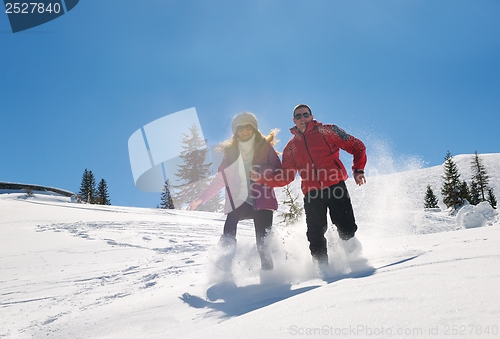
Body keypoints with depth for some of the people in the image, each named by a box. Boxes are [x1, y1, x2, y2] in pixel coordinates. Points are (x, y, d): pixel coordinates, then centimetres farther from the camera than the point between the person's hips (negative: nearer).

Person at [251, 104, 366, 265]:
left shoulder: (327, 131, 10)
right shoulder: (291, 147, 19)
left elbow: (357, 147, 11)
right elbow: (285, 177, 18)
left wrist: (358, 170, -3)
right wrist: (261, 178, 4)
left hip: (335, 186, -2)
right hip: (311, 194, 3)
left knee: (345, 227, -15)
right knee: (315, 235, -6)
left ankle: (351, 250, 16)